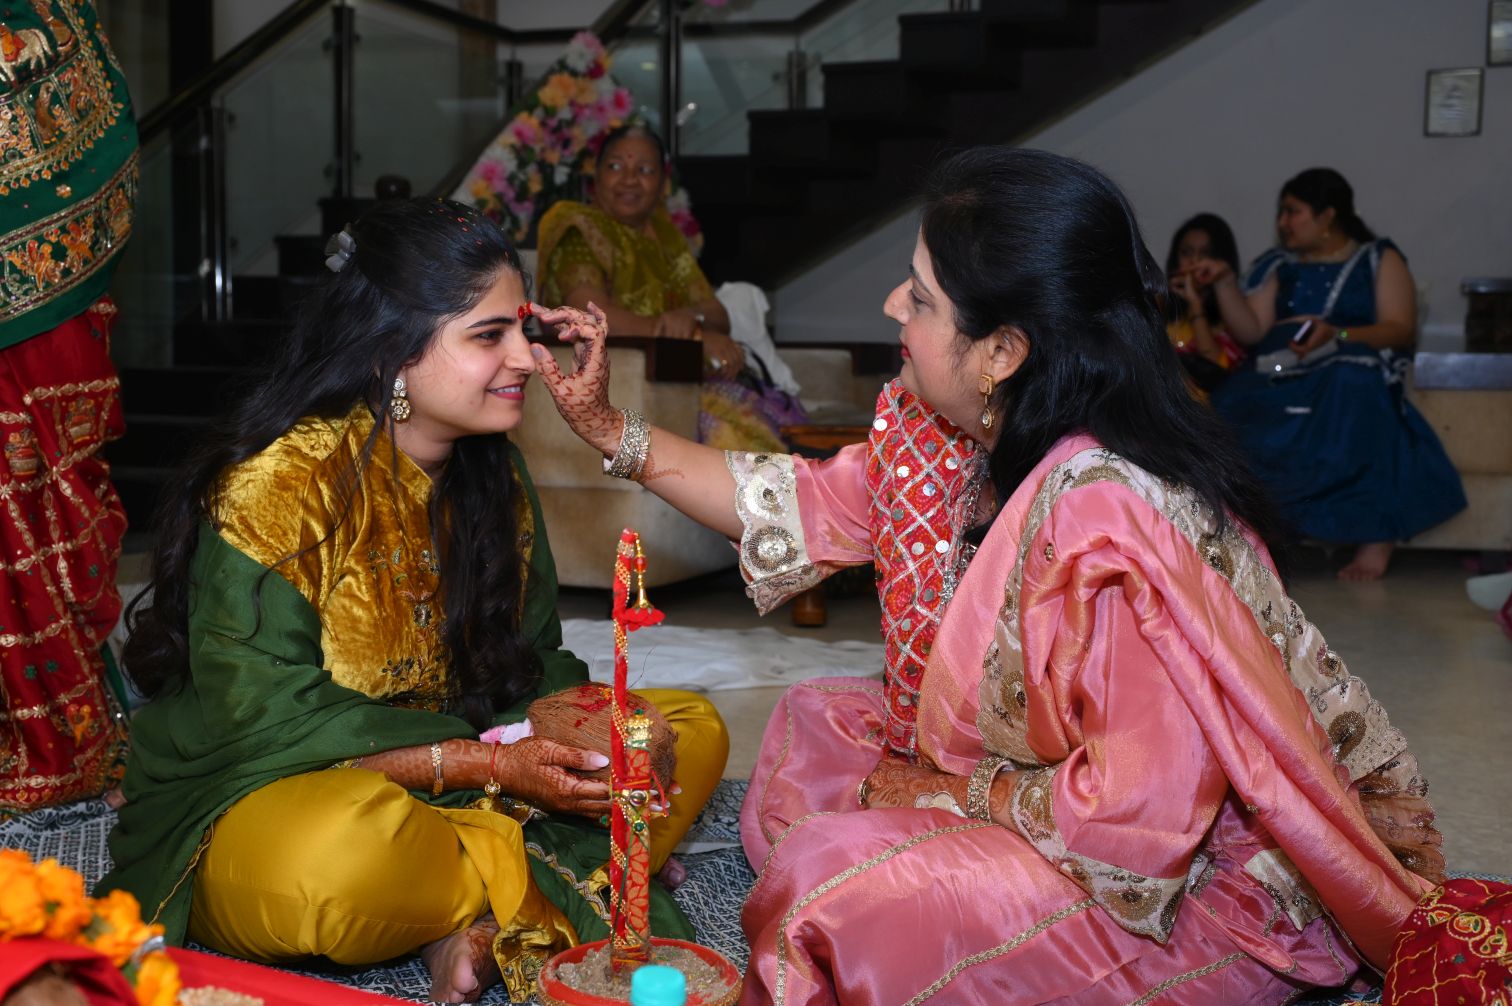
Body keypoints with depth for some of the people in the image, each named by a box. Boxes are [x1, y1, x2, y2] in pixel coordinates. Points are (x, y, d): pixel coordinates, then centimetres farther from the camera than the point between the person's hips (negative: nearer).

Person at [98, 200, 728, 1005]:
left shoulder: (493, 472, 4)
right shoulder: (275, 485, -18)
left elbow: (530, 661, 8)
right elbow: (266, 725, -20)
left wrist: (582, 735, -16)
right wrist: (489, 765, -23)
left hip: (447, 795, 7)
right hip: (254, 805, -7)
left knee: (692, 729, -5)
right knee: (349, 847, -42)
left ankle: (488, 925, -22)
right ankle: (559, 883, -12)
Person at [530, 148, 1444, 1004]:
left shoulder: (1111, 517, -35)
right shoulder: (953, 431, -8)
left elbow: (1141, 810, -33)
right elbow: (813, 507, 6)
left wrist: (952, 791, -17)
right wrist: (608, 427, 4)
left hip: (1211, 882, -9)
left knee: (837, 894, -18)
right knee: (818, 724, 12)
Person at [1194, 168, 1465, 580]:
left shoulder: (1380, 260, 13)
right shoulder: (1278, 267, 22)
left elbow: (1401, 330, -1)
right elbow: (1251, 331, 10)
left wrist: (1336, 335, -16)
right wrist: (1224, 282, -2)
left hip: (1351, 373, -3)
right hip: (1279, 380, 3)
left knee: (1352, 387, -40)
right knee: (1232, 403, -30)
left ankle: (1375, 535, -36)